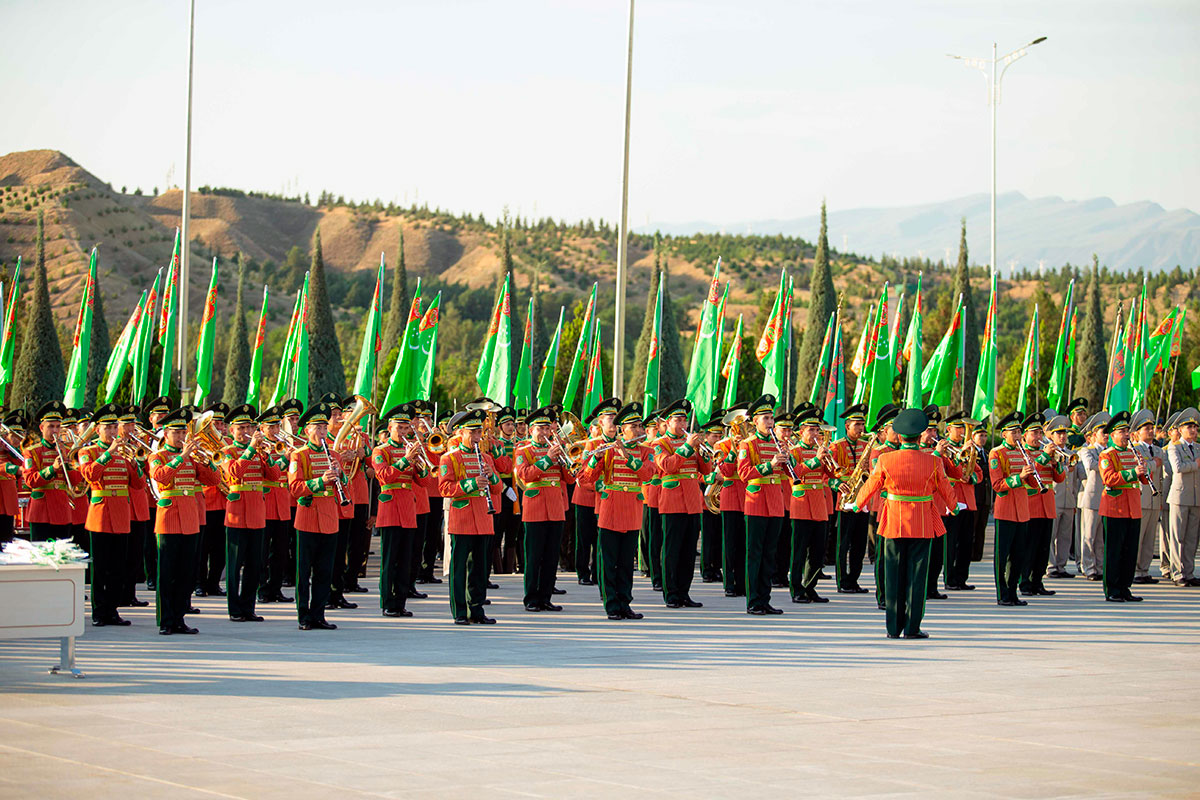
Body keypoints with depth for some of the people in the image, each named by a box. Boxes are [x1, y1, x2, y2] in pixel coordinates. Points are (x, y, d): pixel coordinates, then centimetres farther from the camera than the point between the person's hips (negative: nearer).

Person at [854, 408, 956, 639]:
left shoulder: (886, 460, -7)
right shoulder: (933, 462, -7)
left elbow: (871, 486, 6)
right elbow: (945, 490, 7)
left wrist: (856, 504, 26)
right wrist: (954, 506, 29)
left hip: (894, 523, 1)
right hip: (923, 525, -1)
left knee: (894, 575, 7)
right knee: (917, 575, 5)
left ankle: (894, 628, 10)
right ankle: (912, 627, 4)